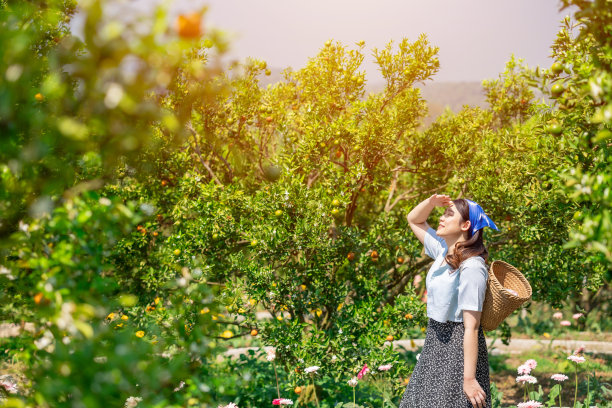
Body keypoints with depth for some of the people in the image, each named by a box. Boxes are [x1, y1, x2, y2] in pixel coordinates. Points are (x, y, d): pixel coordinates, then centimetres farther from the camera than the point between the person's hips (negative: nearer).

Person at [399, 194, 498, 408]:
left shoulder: (471, 268, -22)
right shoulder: (443, 250, 2)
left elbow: (471, 328, -24)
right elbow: (414, 220, 19)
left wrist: (469, 378, -25)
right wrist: (431, 202, -3)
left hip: (459, 347, -9)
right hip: (435, 342, 9)